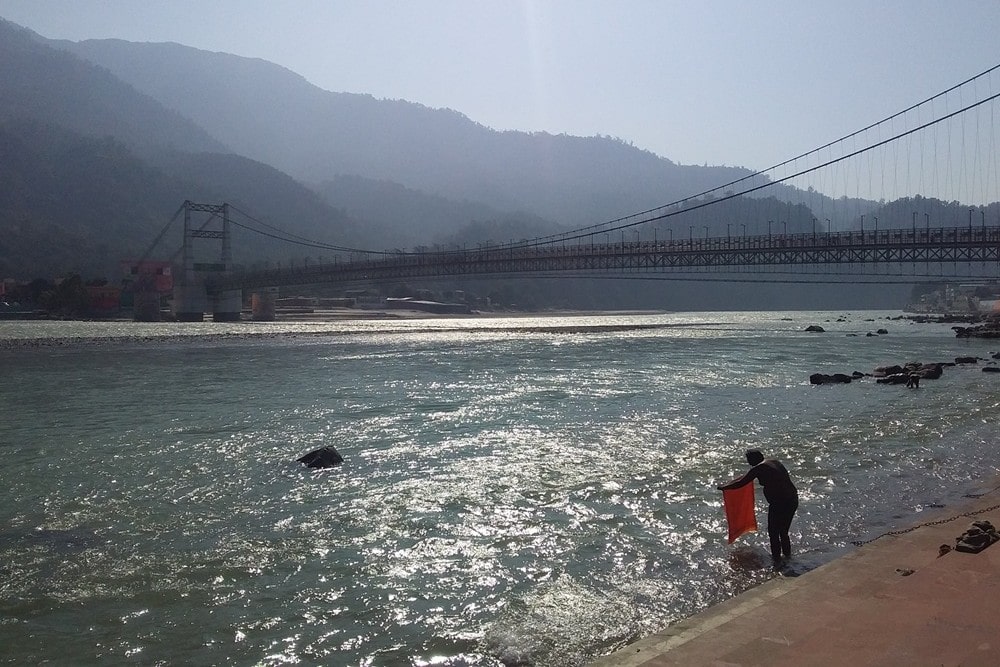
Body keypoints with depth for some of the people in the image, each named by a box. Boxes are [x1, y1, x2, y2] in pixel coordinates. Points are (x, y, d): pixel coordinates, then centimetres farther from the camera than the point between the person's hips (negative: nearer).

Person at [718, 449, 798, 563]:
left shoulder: (757, 469, -10)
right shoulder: (775, 461, 12)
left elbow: (740, 483, -9)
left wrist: (724, 487, 5)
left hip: (779, 503, -7)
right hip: (793, 499, 8)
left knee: (773, 532, 13)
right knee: (783, 530, 25)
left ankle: (776, 556, 22)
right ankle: (787, 553, 37)